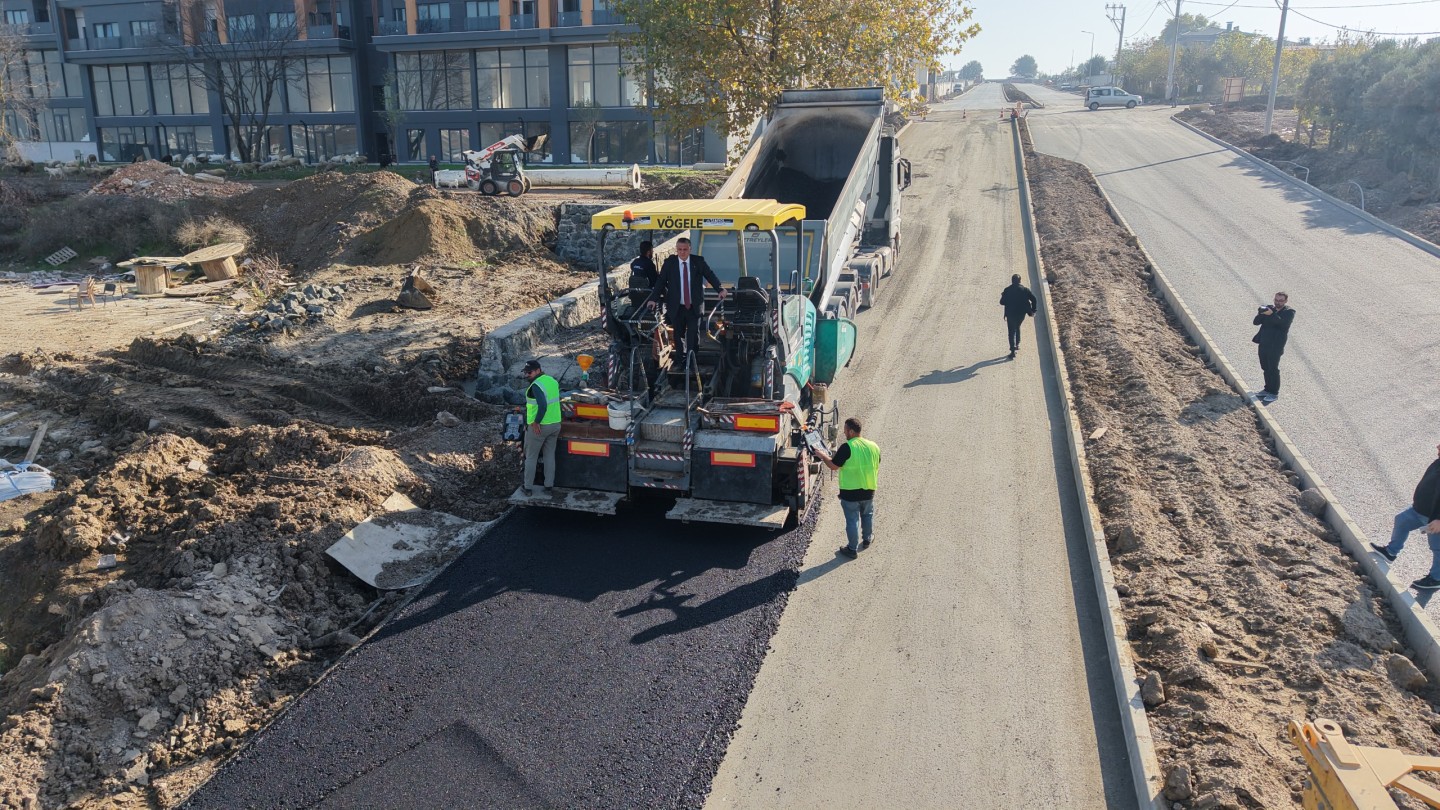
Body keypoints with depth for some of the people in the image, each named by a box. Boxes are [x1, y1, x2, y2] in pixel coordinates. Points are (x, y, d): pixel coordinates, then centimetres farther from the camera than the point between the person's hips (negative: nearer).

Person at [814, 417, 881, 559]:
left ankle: (852, 549, 19)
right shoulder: (873, 446, -3)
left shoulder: (847, 447, -21)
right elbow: (876, 468, 9)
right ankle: (867, 539, 45)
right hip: (868, 490, 5)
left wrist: (823, 456, 1)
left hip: (850, 492, -5)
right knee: (867, 515, 27)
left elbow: (833, 465, -17)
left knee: (852, 520, 8)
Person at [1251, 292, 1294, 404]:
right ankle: (1268, 389, 25)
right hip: (1264, 344, 6)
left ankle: (1274, 393, 4)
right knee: (1265, 368, 13)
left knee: (1273, 369, -4)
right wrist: (1261, 313, -17)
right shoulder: (1269, 308, 12)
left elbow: (1284, 323, -21)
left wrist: (1272, 314, -32)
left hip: (1276, 345, -5)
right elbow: (1256, 322, 3)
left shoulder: (1289, 312, -2)